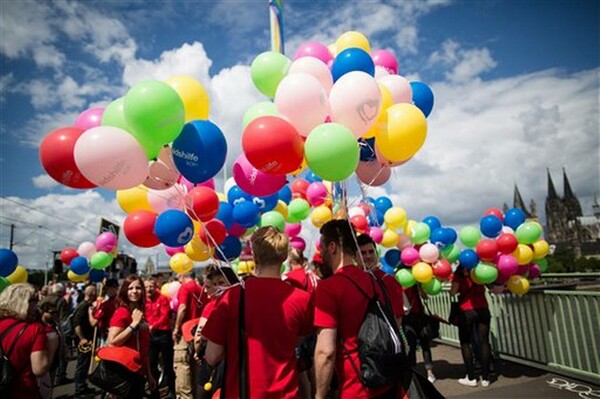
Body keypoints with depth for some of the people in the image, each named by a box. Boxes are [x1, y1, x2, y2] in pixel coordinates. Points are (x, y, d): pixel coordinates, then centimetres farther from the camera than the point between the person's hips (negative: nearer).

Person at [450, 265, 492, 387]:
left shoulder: (459, 274, -3)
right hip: (483, 310, 3)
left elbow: (453, 292, -11)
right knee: (484, 342, 9)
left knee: (465, 343, 8)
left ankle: (471, 378, 10)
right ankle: (485, 378, 13)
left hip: (466, 312, -3)